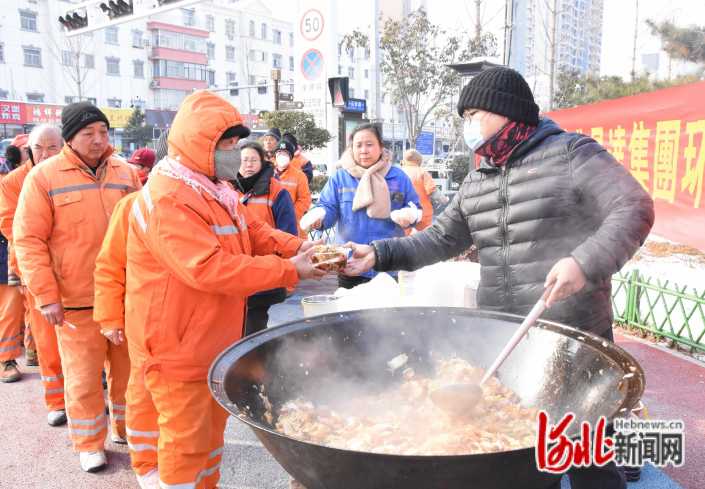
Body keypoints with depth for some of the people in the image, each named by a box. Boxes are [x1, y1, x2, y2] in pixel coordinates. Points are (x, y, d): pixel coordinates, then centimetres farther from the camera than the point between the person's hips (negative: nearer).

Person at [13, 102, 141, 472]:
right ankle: (89, 444, 27)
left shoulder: (125, 173, 6)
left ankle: (127, 427, 36)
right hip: (76, 300, -3)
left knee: (127, 367, 14)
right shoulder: (43, 176, -5)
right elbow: (28, 240, -5)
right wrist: (45, 294, -11)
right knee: (83, 376, 7)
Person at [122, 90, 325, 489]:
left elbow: (255, 233, 12)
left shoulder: (214, 189, 10)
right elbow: (207, 269, -31)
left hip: (213, 341, 10)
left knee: (211, 427, 22)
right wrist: (288, 271, -27)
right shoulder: (168, 199, -23)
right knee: (187, 440, 2)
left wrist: (298, 247, -7)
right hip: (176, 348, -10)